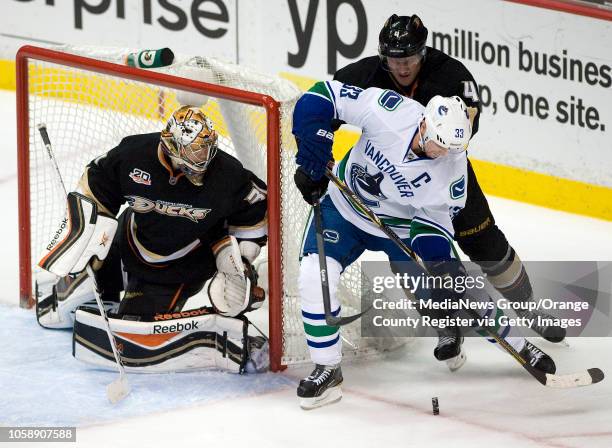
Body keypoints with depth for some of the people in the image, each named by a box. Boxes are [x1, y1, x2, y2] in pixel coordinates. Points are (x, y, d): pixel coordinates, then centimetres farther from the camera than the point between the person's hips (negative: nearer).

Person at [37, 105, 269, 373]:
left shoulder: (227, 175, -27)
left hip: (182, 267, -4)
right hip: (131, 246, 4)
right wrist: (82, 239, -13)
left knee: (138, 328, -18)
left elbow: (255, 210, -8)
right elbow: (93, 190, -8)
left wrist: (239, 260, -12)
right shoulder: (133, 154, -24)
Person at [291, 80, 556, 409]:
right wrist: (312, 160, -27)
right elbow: (321, 97, -24)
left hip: (405, 226, 1)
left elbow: (435, 218, -12)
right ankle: (327, 369, -5)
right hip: (344, 206, 0)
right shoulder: (388, 110, -32)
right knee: (314, 278, -21)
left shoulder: (453, 167, -25)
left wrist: (441, 260, -29)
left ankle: (518, 346, 25)